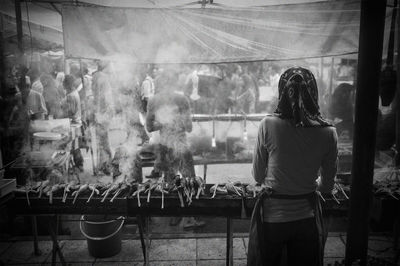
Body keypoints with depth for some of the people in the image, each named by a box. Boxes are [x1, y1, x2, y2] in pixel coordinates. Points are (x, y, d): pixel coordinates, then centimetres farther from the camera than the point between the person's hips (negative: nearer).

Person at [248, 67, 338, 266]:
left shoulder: (268, 125, -17)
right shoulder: (328, 133, -11)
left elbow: (258, 176, -7)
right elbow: (327, 186, -1)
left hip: (271, 216, -1)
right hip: (307, 217, 2)